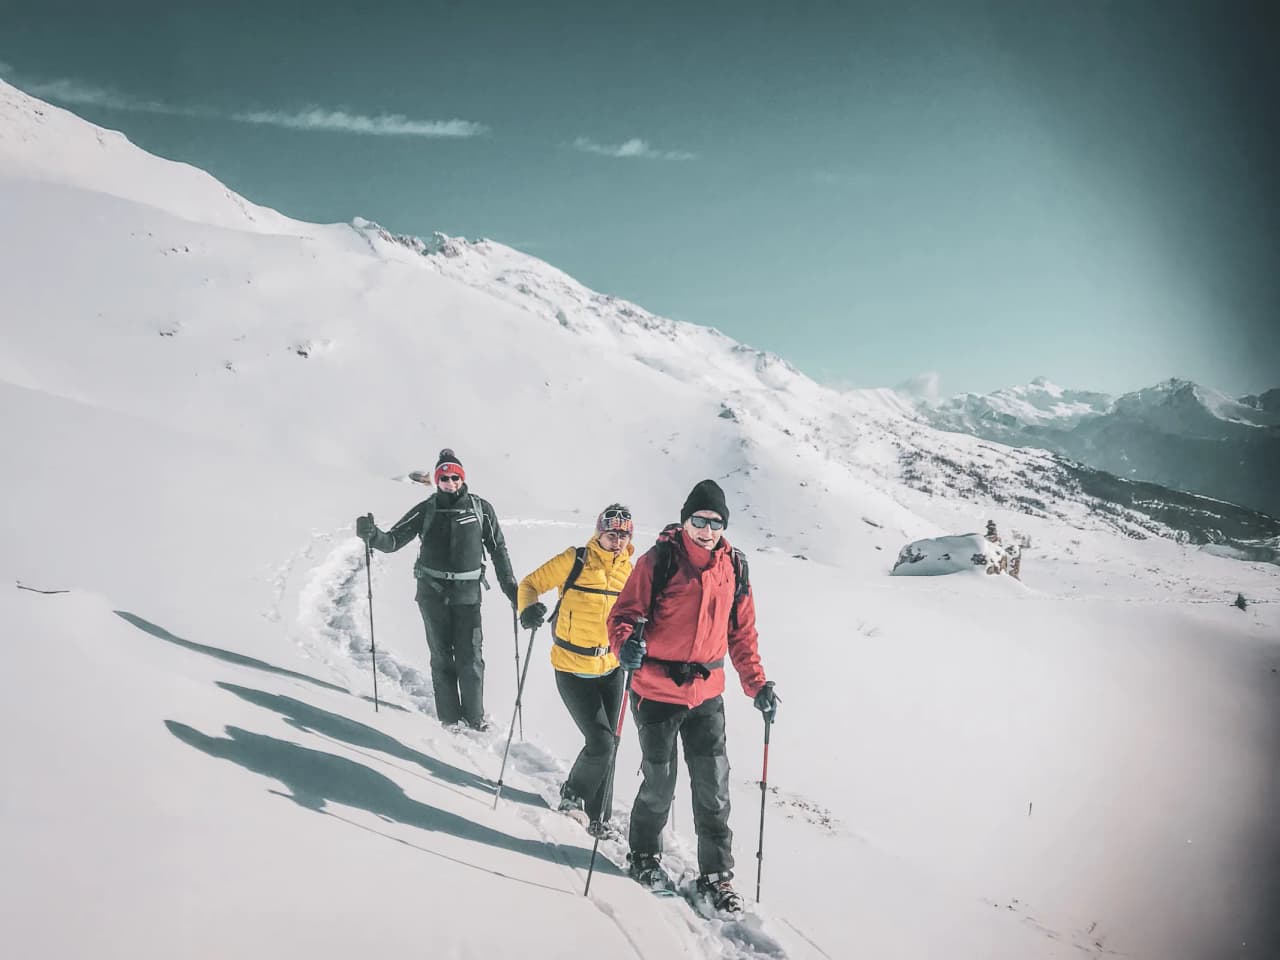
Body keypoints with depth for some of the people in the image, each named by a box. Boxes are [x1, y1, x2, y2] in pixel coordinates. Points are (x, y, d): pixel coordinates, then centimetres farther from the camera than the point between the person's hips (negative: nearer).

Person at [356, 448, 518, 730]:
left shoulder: (481, 508, 1)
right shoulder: (427, 510, 0)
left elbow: (498, 549, 8)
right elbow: (393, 541, -3)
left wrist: (512, 589, 7)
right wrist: (372, 535, -24)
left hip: (468, 592, 0)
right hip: (433, 593, 1)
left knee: (471, 658, -2)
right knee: (441, 657, 6)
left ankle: (474, 718, 13)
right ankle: (449, 720, 15)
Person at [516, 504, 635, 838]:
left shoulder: (628, 571, 2)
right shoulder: (574, 561, -13)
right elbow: (530, 584, -7)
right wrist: (528, 609, -27)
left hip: (610, 669, 5)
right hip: (572, 670, -5)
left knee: (604, 742, 10)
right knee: (601, 742, -10)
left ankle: (597, 817, 29)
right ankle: (575, 792, 20)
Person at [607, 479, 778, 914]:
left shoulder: (734, 568, 2)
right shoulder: (658, 561, -11)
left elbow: (742, 632, 10)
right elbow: (624, 613, -9)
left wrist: (757, 684, 4)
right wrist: (626, 643, -30)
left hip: (707, 696, 3)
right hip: (657, 693, -3)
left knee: (713, 788, 5)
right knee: (659, 784, 9)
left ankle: (717, 874, 21)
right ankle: (644, 857, 34)